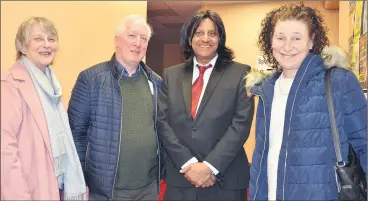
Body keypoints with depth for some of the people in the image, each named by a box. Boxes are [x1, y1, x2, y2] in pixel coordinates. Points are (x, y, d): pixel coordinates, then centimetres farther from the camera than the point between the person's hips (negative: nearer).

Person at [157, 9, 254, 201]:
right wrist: (189, 163, -10)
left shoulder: (240, 73, -1)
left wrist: (210, 166, -13)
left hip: (225, 179, -2)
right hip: (179, 177, 2)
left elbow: (241, 123, -7)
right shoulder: (171, 75, 7)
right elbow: (162, 122, 0)